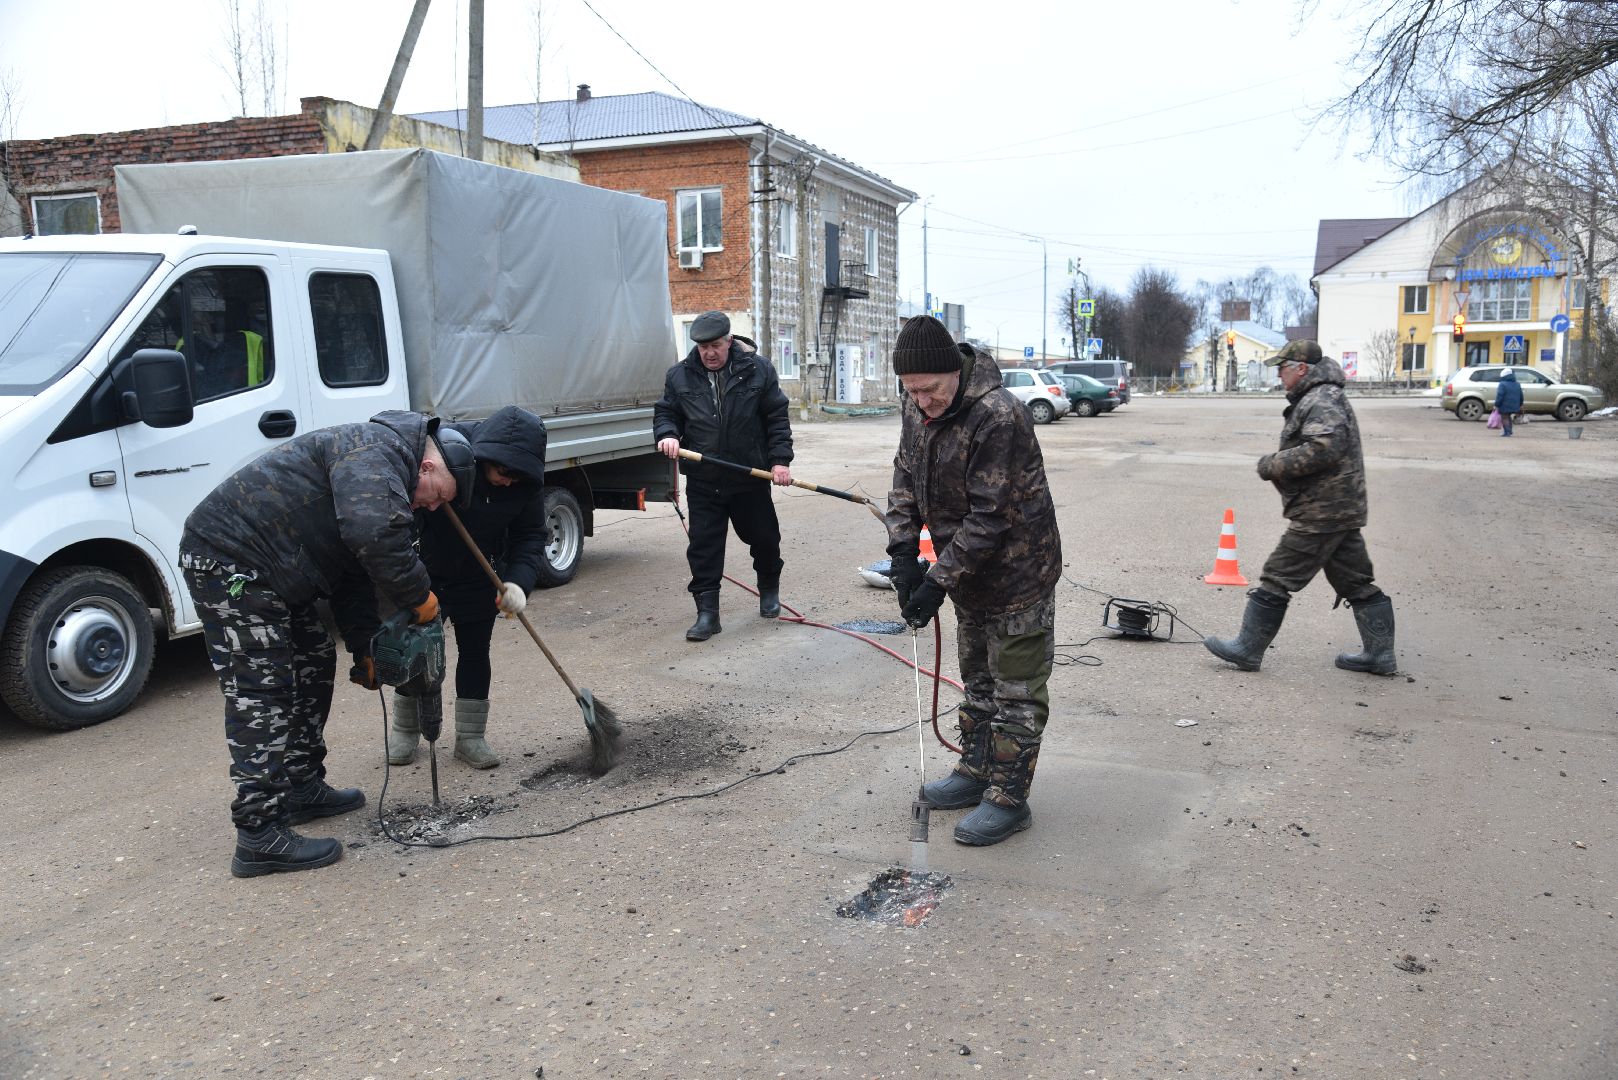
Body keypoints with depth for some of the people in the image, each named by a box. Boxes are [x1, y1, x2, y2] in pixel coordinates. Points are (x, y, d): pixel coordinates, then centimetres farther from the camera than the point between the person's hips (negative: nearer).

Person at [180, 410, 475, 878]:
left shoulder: (380, 474, 18)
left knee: (313, 664, 19)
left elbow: (355, 575, 21)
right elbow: (375, 535, -33)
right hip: (228, 559, -11)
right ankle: (260, 838, -7)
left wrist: (366, 650, 15)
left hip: (270, 571, 11)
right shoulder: (379, 450, -15)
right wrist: (419, 597, -20)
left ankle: (303, 789, 31)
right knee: (260, 696, -10)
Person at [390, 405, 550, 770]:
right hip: (424, 571, -2)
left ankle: (470, 737, 16)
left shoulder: (527, 480, -19)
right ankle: (405, 729, 27)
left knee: (475, 650, 5)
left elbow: (531, 536, -13)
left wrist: (519, 582, -29)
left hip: (477, 578, 2)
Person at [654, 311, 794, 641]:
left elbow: (777, 416, 1)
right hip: (702, 481, 1)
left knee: (763, 538, 15)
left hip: (750, 477, 0)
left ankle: (769, 589, 42)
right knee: (703, 548, -2)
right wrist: (667, 434, -11)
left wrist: (780, 459, -7)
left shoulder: (758, 370, -1)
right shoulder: (679, 376, 2)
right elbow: (666, 413, 12)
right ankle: (707, 613, 4)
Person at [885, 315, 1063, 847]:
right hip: (970, 579, 9)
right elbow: (905, 479, 6)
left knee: (1016, 693, 3)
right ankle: (976, 772, 37)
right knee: (977, 681, 22)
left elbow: (989, 518, -28)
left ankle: (1008, 799, 13)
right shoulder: (919, 409, -2)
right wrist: (903, 553, -7)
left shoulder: (999, 417, -29)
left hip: (1017, 575, -8)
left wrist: (938, 582, -25)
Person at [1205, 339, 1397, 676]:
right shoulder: (1325, 398, 20)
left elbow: (1323, 449, -28)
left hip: (1319, 514, -11)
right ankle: (1381, 654, 17)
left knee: (1277, 578, -4)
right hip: (1344, 510, 11)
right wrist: (1277, 464, 12)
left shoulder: (1321, 402, -15)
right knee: (1357, 582, 12)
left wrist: (1274, 465, -18)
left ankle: (1248, 648, 3)